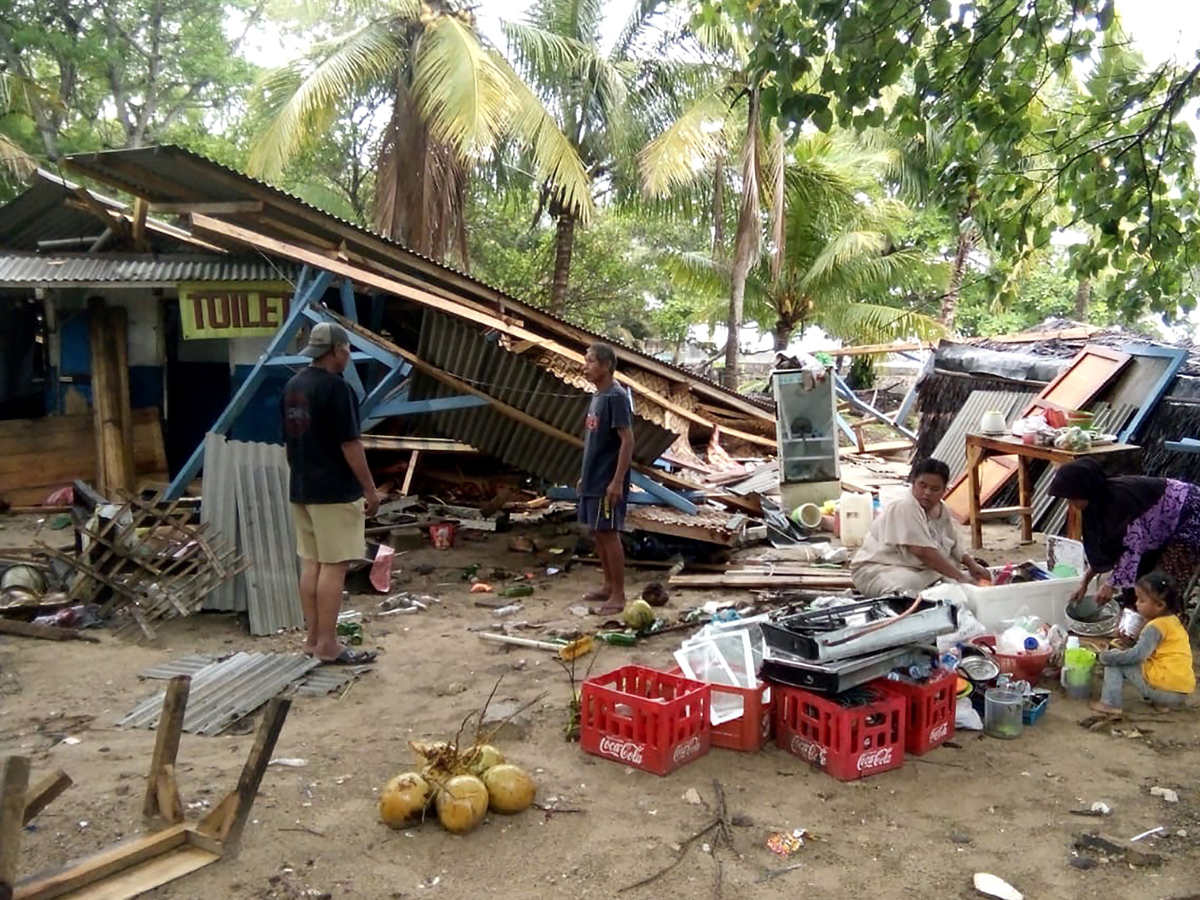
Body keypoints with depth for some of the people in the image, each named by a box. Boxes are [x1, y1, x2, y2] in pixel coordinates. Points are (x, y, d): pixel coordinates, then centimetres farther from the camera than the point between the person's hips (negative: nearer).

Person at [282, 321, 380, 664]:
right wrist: (370, 489, -10)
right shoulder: (335, 387, -15)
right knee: (333, 566, -4)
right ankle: (327, 644, -1)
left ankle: (313, 638, 17)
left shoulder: (292, 386, 11)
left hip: (301, 490, 9)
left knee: (310, 563, 11)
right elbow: (349, 445, -17)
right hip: (334, 491, -9)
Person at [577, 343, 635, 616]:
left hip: (608, 481, -9)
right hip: (593, 479, 10)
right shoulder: (597, 396, 12)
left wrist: (617, 481, -23)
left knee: (609, 533, -4)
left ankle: (619, 594, 4)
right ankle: (608, 586, 25)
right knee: (596, 532, 14)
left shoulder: (616, 397, -17)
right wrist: (584, 476, 20)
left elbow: (627, 441, -20)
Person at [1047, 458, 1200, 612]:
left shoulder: (1120, 498, -32)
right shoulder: (1099, 500, -6)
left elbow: (1133, 547, -29)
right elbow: (1101, 549, 4)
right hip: (1165, 524, 9)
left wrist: (1111, 585, -24)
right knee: (1137, 576, 8)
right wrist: (1084, 583, 2)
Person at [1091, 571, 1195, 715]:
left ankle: (1109, 704, -8)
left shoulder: (1155, 627, -12)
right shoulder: (1173, 621, 15)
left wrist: (1106, 656, -10)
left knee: (1114, 661, -2)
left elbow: (1137, 655, -19)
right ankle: (1160, 702, 20)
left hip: (1165, 689, -9)